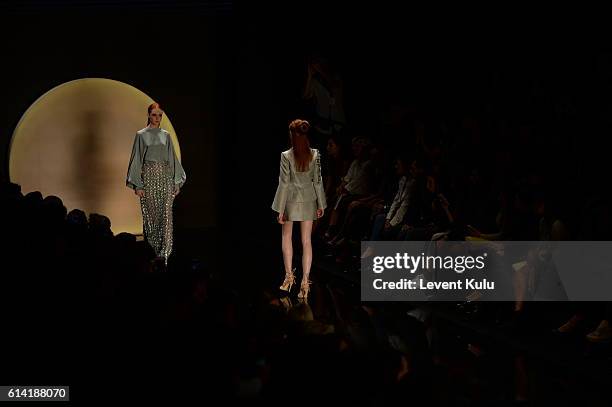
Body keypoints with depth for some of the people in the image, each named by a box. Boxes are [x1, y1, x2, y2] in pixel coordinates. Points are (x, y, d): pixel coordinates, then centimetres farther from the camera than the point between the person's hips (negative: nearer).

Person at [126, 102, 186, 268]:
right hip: (148, 175, -2)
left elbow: (172, 158, 13)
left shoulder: (166, 135, 11)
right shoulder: (141, 135, 2)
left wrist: (177, 182, 7)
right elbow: (137, 159, 0)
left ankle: (163, 252, -9)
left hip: (165, 176, 2)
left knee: (165, 214, -6)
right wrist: (137, 185, -6)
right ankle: (152, 248, 12)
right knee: (151, 213, 0)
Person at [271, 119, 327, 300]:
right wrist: (321, 204, 8)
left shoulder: (286, 156, -17)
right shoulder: (315, 155, -8)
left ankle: (289, 275, 18)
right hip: (308, 201, 2)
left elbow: (284, 183, -14)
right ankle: (305, 282, 4)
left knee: (287, 236, 19)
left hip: (291, 200, -2)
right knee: (306, 241, 6)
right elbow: (318, 180, -2)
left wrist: (281, 210, -8)